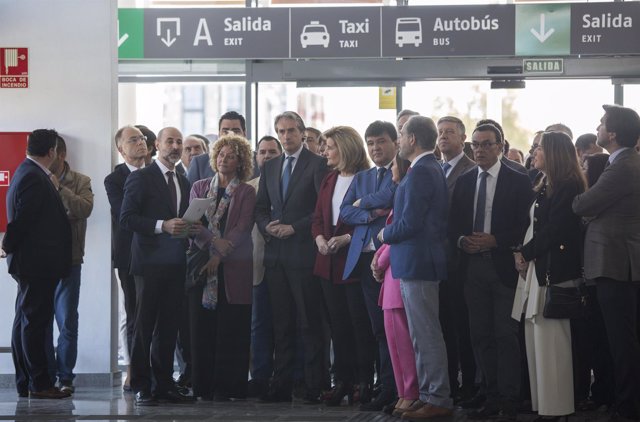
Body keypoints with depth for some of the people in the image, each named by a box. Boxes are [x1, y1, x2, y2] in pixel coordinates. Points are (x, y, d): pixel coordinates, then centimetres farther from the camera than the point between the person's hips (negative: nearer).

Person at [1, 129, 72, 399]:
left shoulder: (28, 172, 14)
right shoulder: (34, 177, -18)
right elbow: (22, 218, -20)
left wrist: (54, 190, 8)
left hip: (32, 264, 10)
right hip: (37, 264, -10)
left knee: (26, 322, 12)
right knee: (35, 322, -6)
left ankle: (25, 384, 17)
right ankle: (38, 384, -3)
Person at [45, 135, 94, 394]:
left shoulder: (80, 182, 4)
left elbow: (85, 209, -14)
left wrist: (59, 188, -15)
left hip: (68, 259, -2)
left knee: (67, 321, -2)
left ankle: (65, 377, 5)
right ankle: (46, 375, 13)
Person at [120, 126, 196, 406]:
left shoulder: (184, 182, 19)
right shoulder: (141, 178, -3)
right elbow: (126, 218, -11)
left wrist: (189, 227, 7)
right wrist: (163, 225, -19)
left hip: (176, 264, 6)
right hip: (150, 262, -6)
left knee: (168, 326, 6)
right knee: (144, 325, -3)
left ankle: (164, 383, 11)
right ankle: (141, 386, 0)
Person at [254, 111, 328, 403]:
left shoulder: (317, 165, -2)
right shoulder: (269, 168, 17)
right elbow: (260, 208, 19)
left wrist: (295, 228, -14)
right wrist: (267, 226, -2)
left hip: (303, 252, -6)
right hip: (275, 254, 6)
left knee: (310, 323, -4)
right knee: (281, 324, 7)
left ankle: (314, 387, -1)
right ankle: (281, 385, 10)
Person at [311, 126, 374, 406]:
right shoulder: (329, 180, 15)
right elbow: (318, 218, 17)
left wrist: (346, 238, -20)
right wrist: (319, 238, -2)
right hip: (329, 262, 7)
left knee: (360, 323, -2)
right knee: (338, 324, 9)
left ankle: (365, 382, 4)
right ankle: (342, 381, 13)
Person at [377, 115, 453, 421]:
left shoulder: (420, 172, -18)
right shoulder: (432, 169, 14)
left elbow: (410, 223, -22)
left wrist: (385, 234, -6)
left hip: (417, 263, -10)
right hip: (417, 262, 10)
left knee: (427, 335, -6)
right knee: (422, 336, 14)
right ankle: (429, 395, 19)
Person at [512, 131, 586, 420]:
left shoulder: (567, 186, -9)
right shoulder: (545, 187, 20)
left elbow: (554, 230, -15)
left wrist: (526, 254, -7)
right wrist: (523, 254, 3)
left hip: (554, 271, -9)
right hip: (537, 269, 9)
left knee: (550, 340, -8)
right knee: (536, 339, 7)